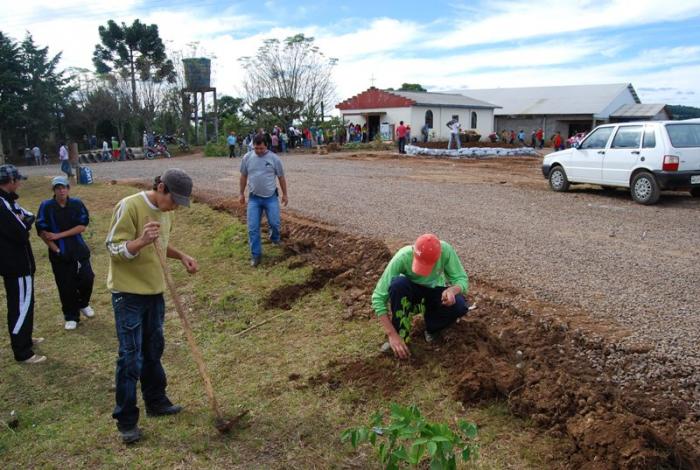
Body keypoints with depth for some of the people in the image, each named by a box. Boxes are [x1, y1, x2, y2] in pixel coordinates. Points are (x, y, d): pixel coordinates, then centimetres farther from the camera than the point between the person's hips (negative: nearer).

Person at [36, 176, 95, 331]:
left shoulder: (77, 204, -3)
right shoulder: (46, 206, -7)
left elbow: (82, 226, -9)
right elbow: (42, 231, -7)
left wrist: (59, 235, -14)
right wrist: (55, 249, -11)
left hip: (79, 249, 1)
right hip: (59, 252, -1)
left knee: (87, 278, -3)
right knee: (66, 286, 3)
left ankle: (83, 304, 27)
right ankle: (71, 316, 19)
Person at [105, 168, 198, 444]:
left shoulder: (165, 210, 5)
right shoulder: (129, 206, -19)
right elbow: (114, 248, -18)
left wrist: (181, 256, 1)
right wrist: (140, 241, -36)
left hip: (154, 290, 7)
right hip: (129, 292, -7)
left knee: (153, 351, 18)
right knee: (130, 357, -2)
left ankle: (156, 402, 34)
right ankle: (126, 420, 12)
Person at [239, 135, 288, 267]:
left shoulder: (274, 158, -6)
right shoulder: (247, 158, -1)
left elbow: (281, 177, 2)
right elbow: (243, 176, 9)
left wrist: (284, 194, 6)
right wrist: (241, 193, 10)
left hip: (271, 197, -1)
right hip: (254, 198, 1)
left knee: (275, 223, 1)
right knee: (253, 228, -2)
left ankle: (275, 239, 36)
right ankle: (256, 255, 9)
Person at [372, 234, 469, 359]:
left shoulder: (446, 250, -30)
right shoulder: (402, 257, -33)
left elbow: (462, 279, -19)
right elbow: (378, 297, -32)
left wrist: (452, 290, -44)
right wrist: (392, 335, -35)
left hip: (435, 292, 2)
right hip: (410, 293, -1)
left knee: (460, 306, -29)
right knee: (398, 283, -36)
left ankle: (432, 328, 0)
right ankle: (400, 335, -18)